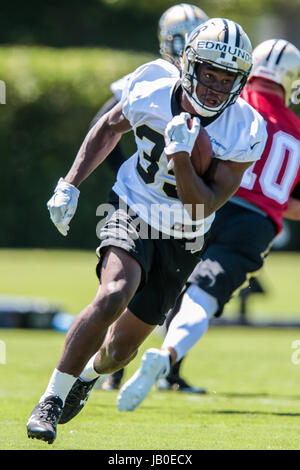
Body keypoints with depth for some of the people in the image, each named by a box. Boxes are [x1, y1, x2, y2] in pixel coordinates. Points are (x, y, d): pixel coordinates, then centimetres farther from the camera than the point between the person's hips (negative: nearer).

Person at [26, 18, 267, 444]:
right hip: (133, 213, -1)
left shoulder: (244, 133, -20)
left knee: (121, 347, 10)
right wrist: (70, 184, 2)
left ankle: (89, 375, 48)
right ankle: (52, 399, -20)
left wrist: (182, 158, -35)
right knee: (114, 294, -32)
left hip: (182, 240, 2)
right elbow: (109, 128, 6)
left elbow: (203, 207, -21)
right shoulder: (151, 90, -16)